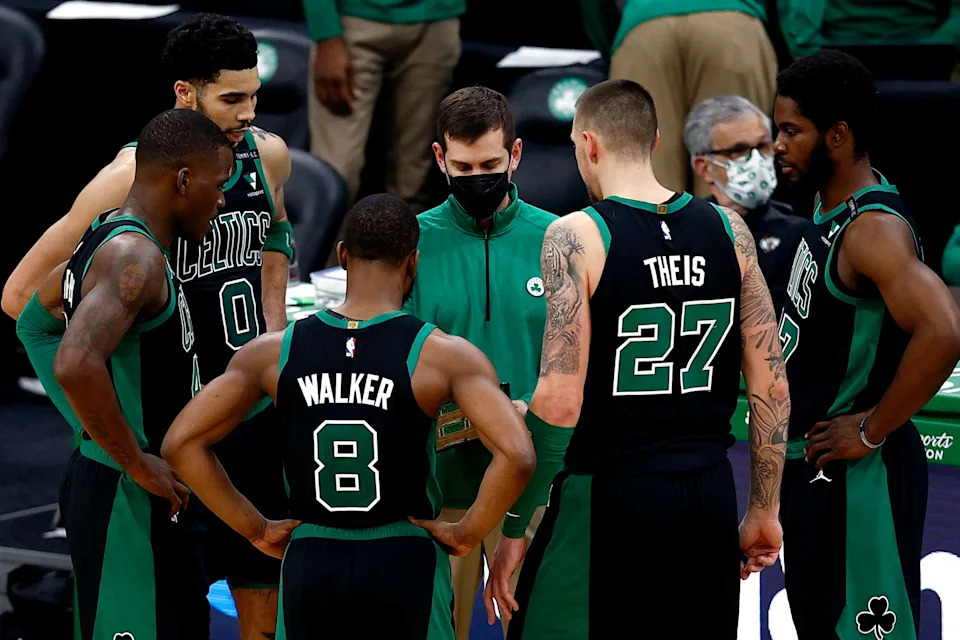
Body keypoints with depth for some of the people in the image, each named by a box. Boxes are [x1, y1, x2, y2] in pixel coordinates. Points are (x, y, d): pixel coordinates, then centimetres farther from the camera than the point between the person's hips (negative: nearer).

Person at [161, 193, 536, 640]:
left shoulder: (275, 352, -1)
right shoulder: (443, 355, -9)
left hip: (309, 565, 2)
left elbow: (180, 444, -2)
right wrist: (468, 534, -7)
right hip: (404, 567, -2)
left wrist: (256, 529, 3)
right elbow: (517, 456, -22)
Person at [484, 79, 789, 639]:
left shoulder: (576, 236, -10)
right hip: (708, 497, 5)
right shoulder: (729, 230, 4)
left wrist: (514, 527, -8)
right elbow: (772, 387, 5)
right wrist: (765, 510, 14)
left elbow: (559, 403, -15)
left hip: (607, 494, -5)